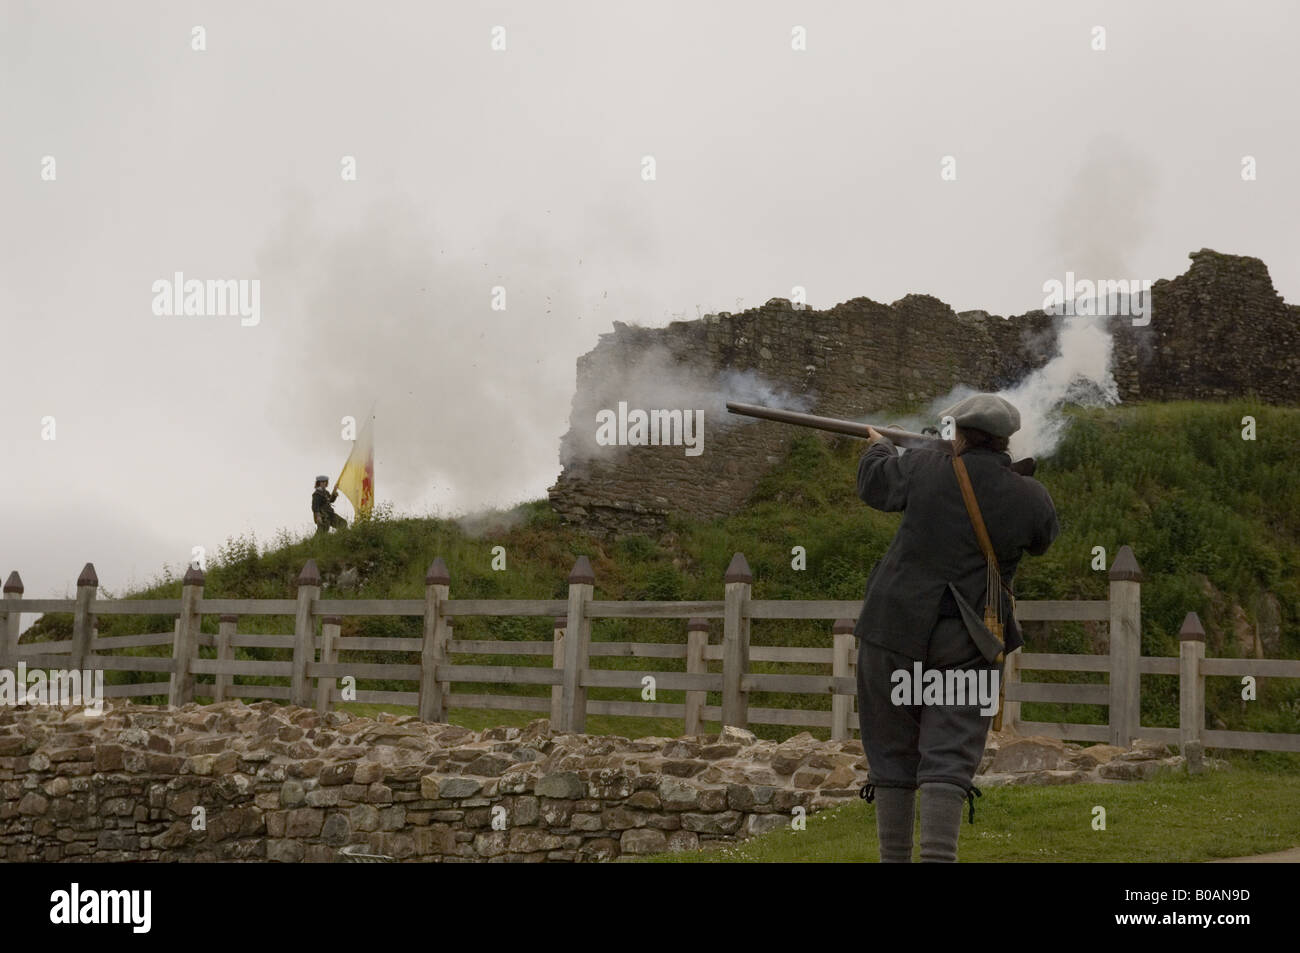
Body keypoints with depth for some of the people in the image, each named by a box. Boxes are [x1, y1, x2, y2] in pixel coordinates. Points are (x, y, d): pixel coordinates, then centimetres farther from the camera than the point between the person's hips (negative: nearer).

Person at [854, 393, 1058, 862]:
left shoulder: (924, 469, -5)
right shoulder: (1029, 497, -4)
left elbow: (873, 481, 15)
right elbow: (1043, 539, 19)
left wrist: (878, 447, 38)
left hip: (896, 628, 0)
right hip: (967, 645, 0)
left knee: (892, 753, 11)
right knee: (949, 758, -3)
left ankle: (894, 856, 17)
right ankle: (938, 855, -17)